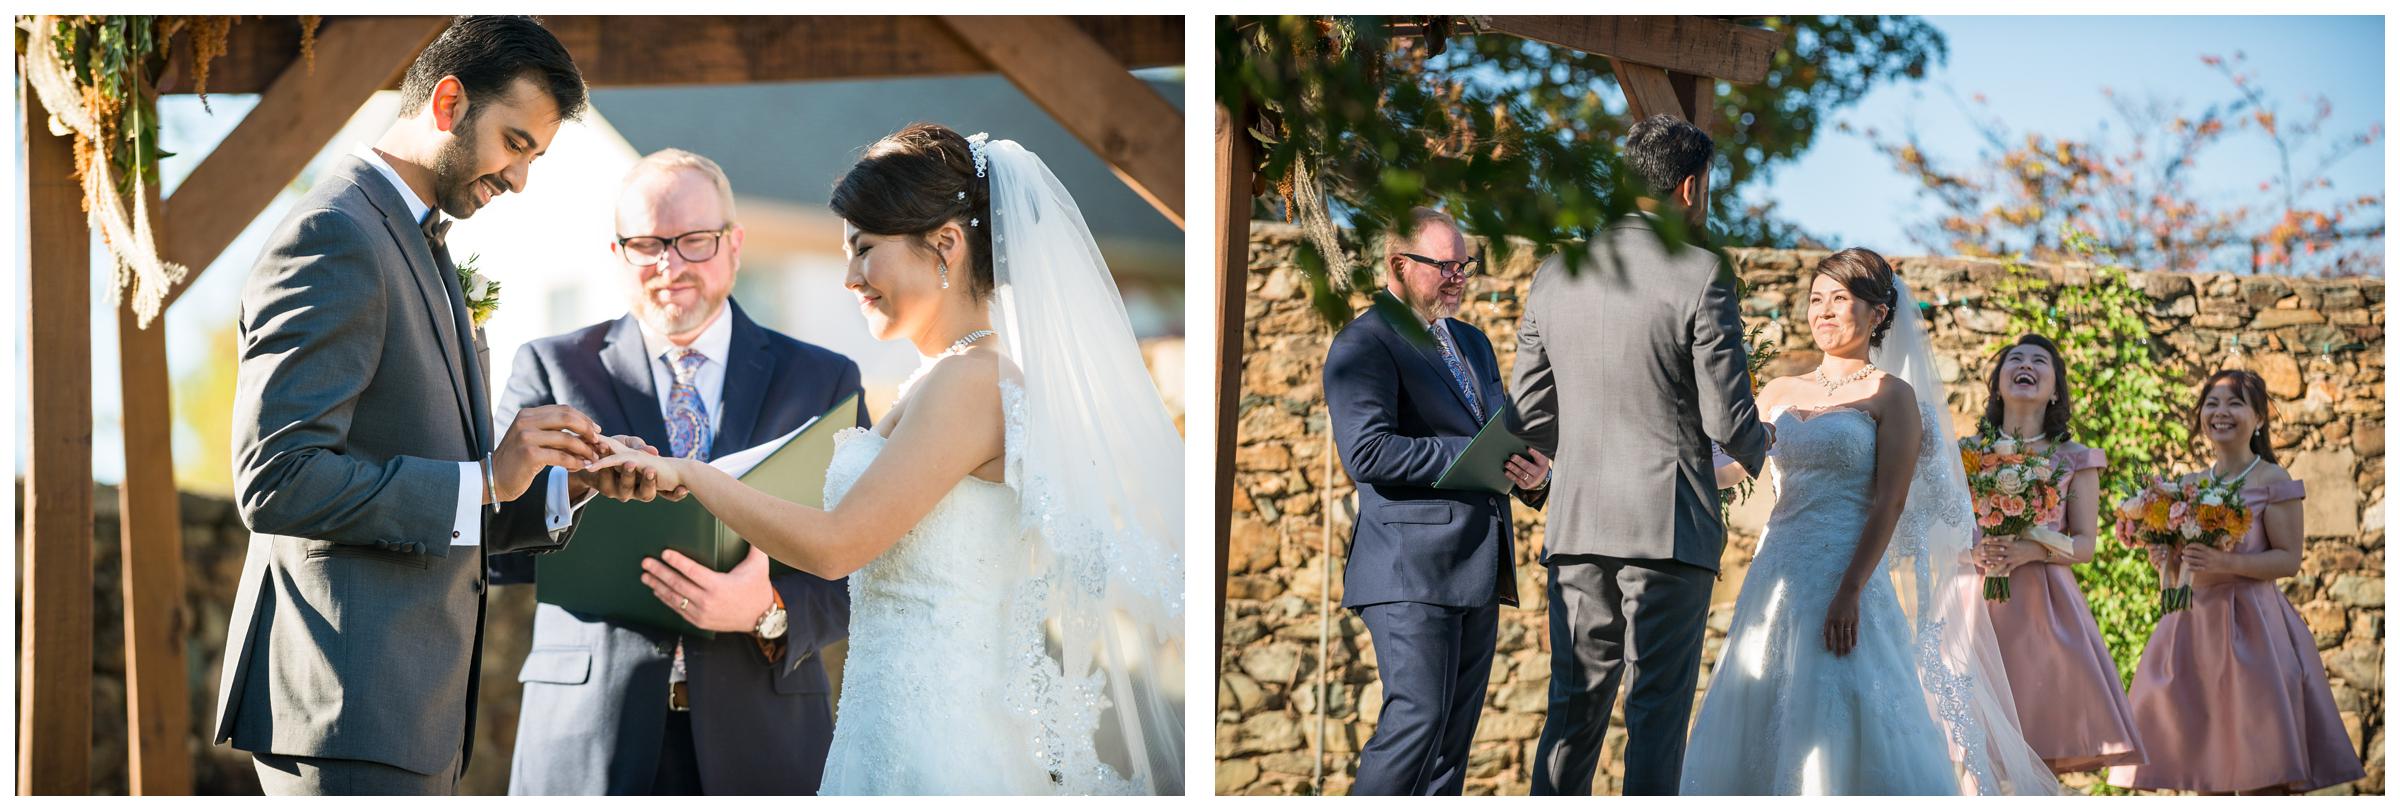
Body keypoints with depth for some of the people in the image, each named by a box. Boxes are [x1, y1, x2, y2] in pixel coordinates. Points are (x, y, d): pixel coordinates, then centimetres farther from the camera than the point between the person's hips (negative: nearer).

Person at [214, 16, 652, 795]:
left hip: (413, 708, 10)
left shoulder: (419, 249, 21)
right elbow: (277, 481, -21)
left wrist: (566, 483, 7)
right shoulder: (335, 237, -11)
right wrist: (484, 479, -19)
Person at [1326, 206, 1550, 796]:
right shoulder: (1363, 345, -5)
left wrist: (1531, 473, 3)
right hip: (1410, 569, -8)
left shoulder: (1473, 343, 22)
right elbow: (1368, 453, -17)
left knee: (1455, 732, 6)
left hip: (1479, 571, 8)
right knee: (1415, 721, -16)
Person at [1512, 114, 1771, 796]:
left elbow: (1532, 416, 10)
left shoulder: (1554, 277, 7)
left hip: (1575, 526, 5)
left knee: (1573, 711, 10)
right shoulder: (1701, 276, -8)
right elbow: (1727, 418, -9)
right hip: (1671, 524, -4)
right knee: (1657, 715, -1)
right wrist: (1759, 452, 14)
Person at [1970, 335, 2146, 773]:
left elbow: (2085, 543, 4)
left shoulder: (2074, 459, 8)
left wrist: (2031, 550, -15)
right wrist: (1975, 552, -13)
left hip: (2044, 606, 0)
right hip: (1981, 605, 0)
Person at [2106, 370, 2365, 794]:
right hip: (2194, 623, 6)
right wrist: (2166, 563, -2)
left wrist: (2226, 563, -21)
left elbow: (2289, 559, -9)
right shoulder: (2188, 485, 13)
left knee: (2263, 766, -10)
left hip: (2250, 624, -6)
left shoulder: (2273, 482, -3)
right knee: (2205, 752, 4)